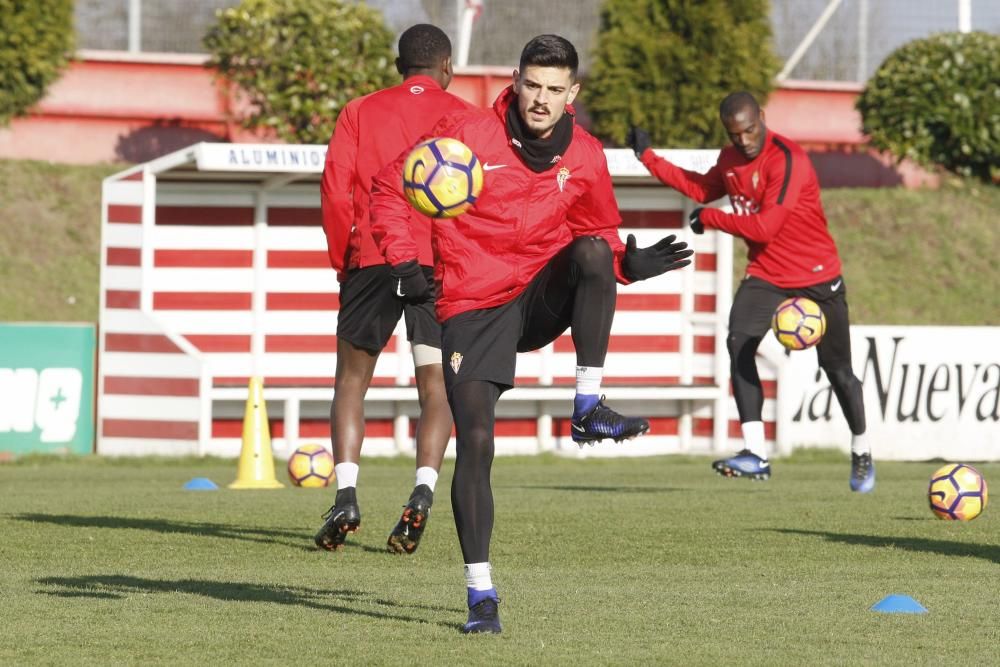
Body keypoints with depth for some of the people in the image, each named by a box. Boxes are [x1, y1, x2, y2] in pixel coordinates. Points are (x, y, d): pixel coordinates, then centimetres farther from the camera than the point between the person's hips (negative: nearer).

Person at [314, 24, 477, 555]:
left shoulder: (360, 113, 11)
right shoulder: (463, 117, 9)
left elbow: (335, 191, 2)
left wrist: (342, 263, 11)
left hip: (372, 257, 0)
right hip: (442, 264, 0)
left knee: (352, 378, 11)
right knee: (435, 385, 6)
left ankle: (345, 495, -6)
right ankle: (422, 492, -17)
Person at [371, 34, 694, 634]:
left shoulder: (585, 156, 0)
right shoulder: (468, 135, -10)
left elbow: (600, 234, 13)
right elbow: (391, 189, -2)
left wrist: (630, 263, -9)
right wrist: (406, 263, -13)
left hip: (543, 299, 2)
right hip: (473, 308, -2)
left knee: (593, 250, -28)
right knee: (475, 442, -12)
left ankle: (589, 409, -26)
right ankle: (481, 593, -4)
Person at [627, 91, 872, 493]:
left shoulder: (788, 161, -23)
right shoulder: (730, 159, 2)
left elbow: (764, 227, -28)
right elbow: (703, 188, 23)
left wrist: (709, 219, -17)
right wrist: (648, 158, 20)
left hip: (816, 278, -5)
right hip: (765, 275, 5)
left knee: (837, 369, 5)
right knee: (739, 343, -21)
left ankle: (861, 455, 28)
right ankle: (755, 454, -26)